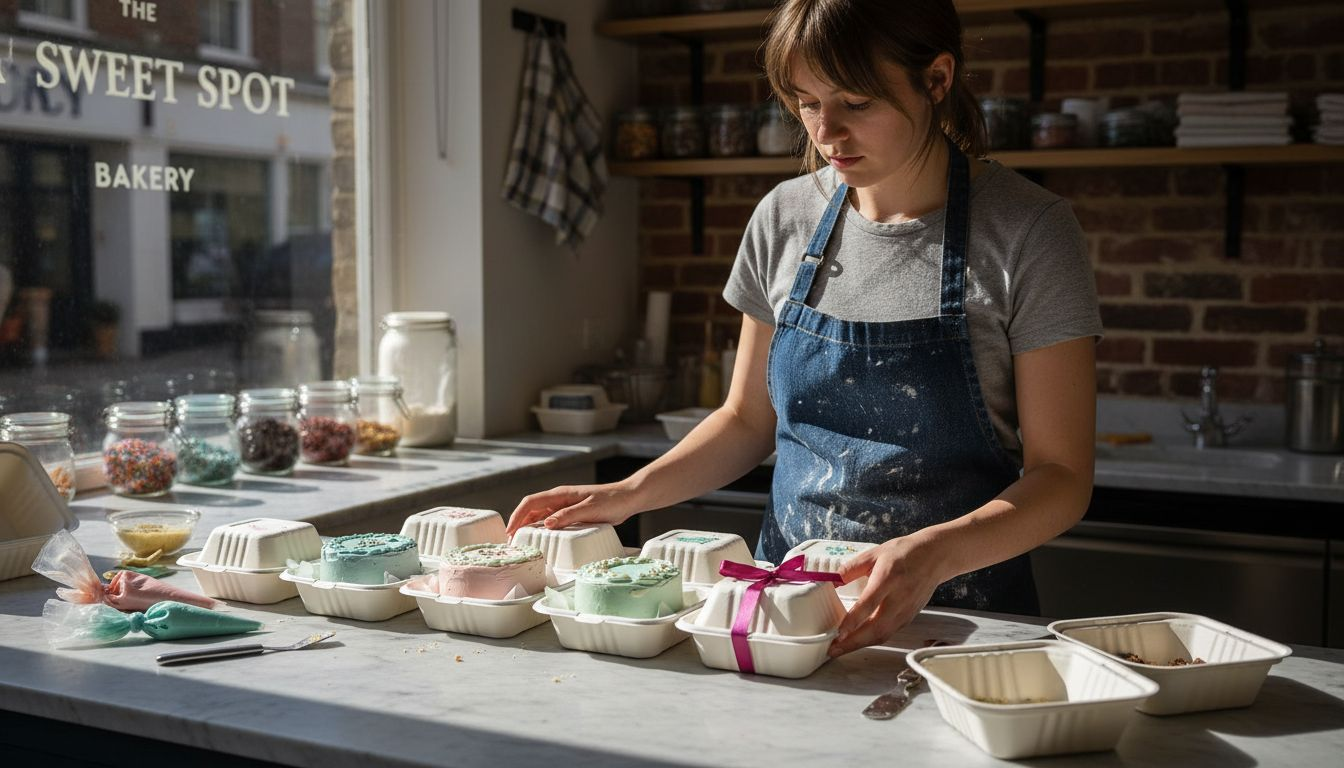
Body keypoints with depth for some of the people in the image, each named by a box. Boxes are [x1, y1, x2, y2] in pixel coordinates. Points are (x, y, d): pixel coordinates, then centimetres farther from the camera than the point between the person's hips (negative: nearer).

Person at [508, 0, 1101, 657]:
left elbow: (1061, 477, -8)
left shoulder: (1028, 233, -8)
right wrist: (632, 493, -1)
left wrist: (934, 553, -26)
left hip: (952, 613, -3)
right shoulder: (784, 219, 5)